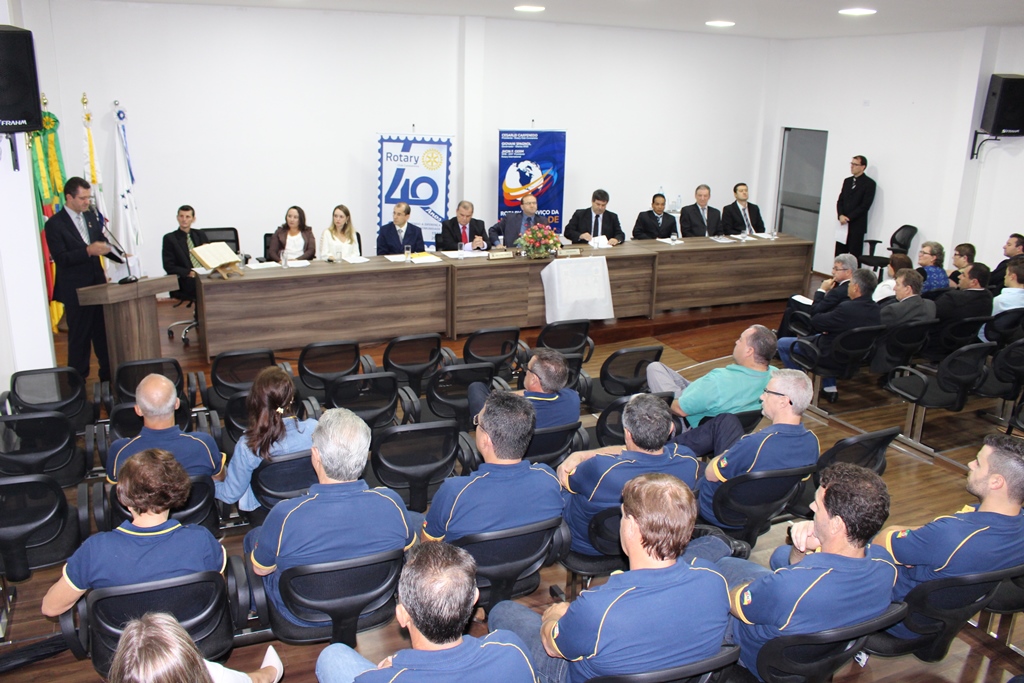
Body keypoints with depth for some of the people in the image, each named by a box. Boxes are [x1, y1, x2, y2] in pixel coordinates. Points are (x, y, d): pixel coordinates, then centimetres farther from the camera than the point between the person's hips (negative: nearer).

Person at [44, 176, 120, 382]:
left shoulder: (91, 216, 9)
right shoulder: (54, 224, -10)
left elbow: (103, 243, 16)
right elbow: (60, 258, -16)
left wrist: (122, 257, -2)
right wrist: (88, 251, -28)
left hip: (97, 285, 6)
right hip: (75, 290, -6)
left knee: (104, 332, 11)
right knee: (79, 337, 2)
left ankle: (109, 375, 22)